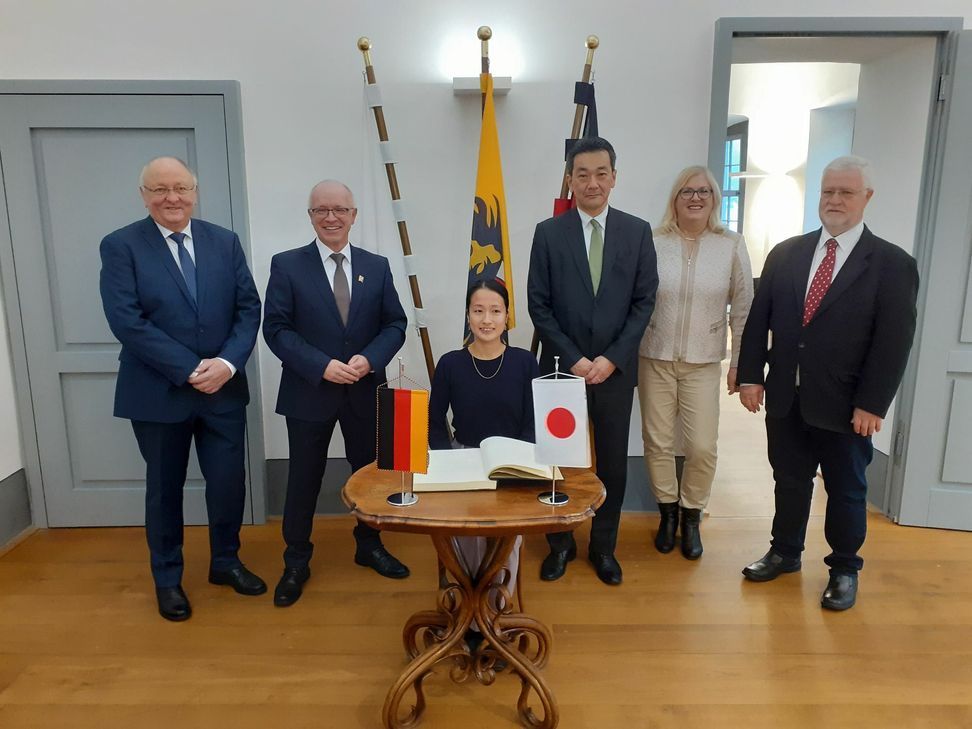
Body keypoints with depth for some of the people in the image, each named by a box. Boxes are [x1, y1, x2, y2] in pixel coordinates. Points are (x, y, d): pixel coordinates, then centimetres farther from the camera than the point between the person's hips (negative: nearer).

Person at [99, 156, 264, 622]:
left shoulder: (225, 242, 5)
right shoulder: (120, 246, -5)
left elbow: (249, 307, 0)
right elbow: (126, 321, -14)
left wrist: (227, 363, -15)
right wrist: (190, 370, -18)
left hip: (223, 389, 2)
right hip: (158, 393, -2)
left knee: (228, 483, 7)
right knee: (164, 489, 13)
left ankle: (225, 562, 32)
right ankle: (167, 578, 33)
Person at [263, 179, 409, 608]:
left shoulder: (377, 266, 5)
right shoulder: (286, 265, -3)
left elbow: (395, 324, 3)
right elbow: (276, 329, -8)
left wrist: (370, 359, -15)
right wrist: (322, 366, -20)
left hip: (365, 392, 3)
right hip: (309, 392, -2)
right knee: (304, 478, 8)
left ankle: (369, 547, 36)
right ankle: (296, 562, 26)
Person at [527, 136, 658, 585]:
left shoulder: (637, 231, 3)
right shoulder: (548, 233, 0)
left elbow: (644, 301, 0)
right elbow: (538, 305, -3)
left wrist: (612, 358, -10)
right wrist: (573, 359, -11)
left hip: (615, 368, 1)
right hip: (562, 366, -1)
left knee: (612, 461, 9)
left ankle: (603, 546, 27)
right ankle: (560, 543, 26)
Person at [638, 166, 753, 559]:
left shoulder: (731, 246, -1)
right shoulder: (652, 243, -4)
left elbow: (743, 308, 3)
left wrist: (740, 362, 2)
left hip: (703, 363, 0)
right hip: (654, 359, 0)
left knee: (702, 447, -2)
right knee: (657, 442, 8)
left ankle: (691, 517, 23)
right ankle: (667, 512, 29)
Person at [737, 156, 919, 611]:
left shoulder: (892, 264, -5)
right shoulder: (785, 253, 5)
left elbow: (894, 342, -9)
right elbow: (758, 320, 5)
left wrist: (872, 404, -13)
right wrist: (750, 376, -2)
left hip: (845, 406, -3)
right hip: (785, 398, 3)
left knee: (846, 490, 13)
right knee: (789, 481, 16)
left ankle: (845, 569, 32)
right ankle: (784, 552, 35)